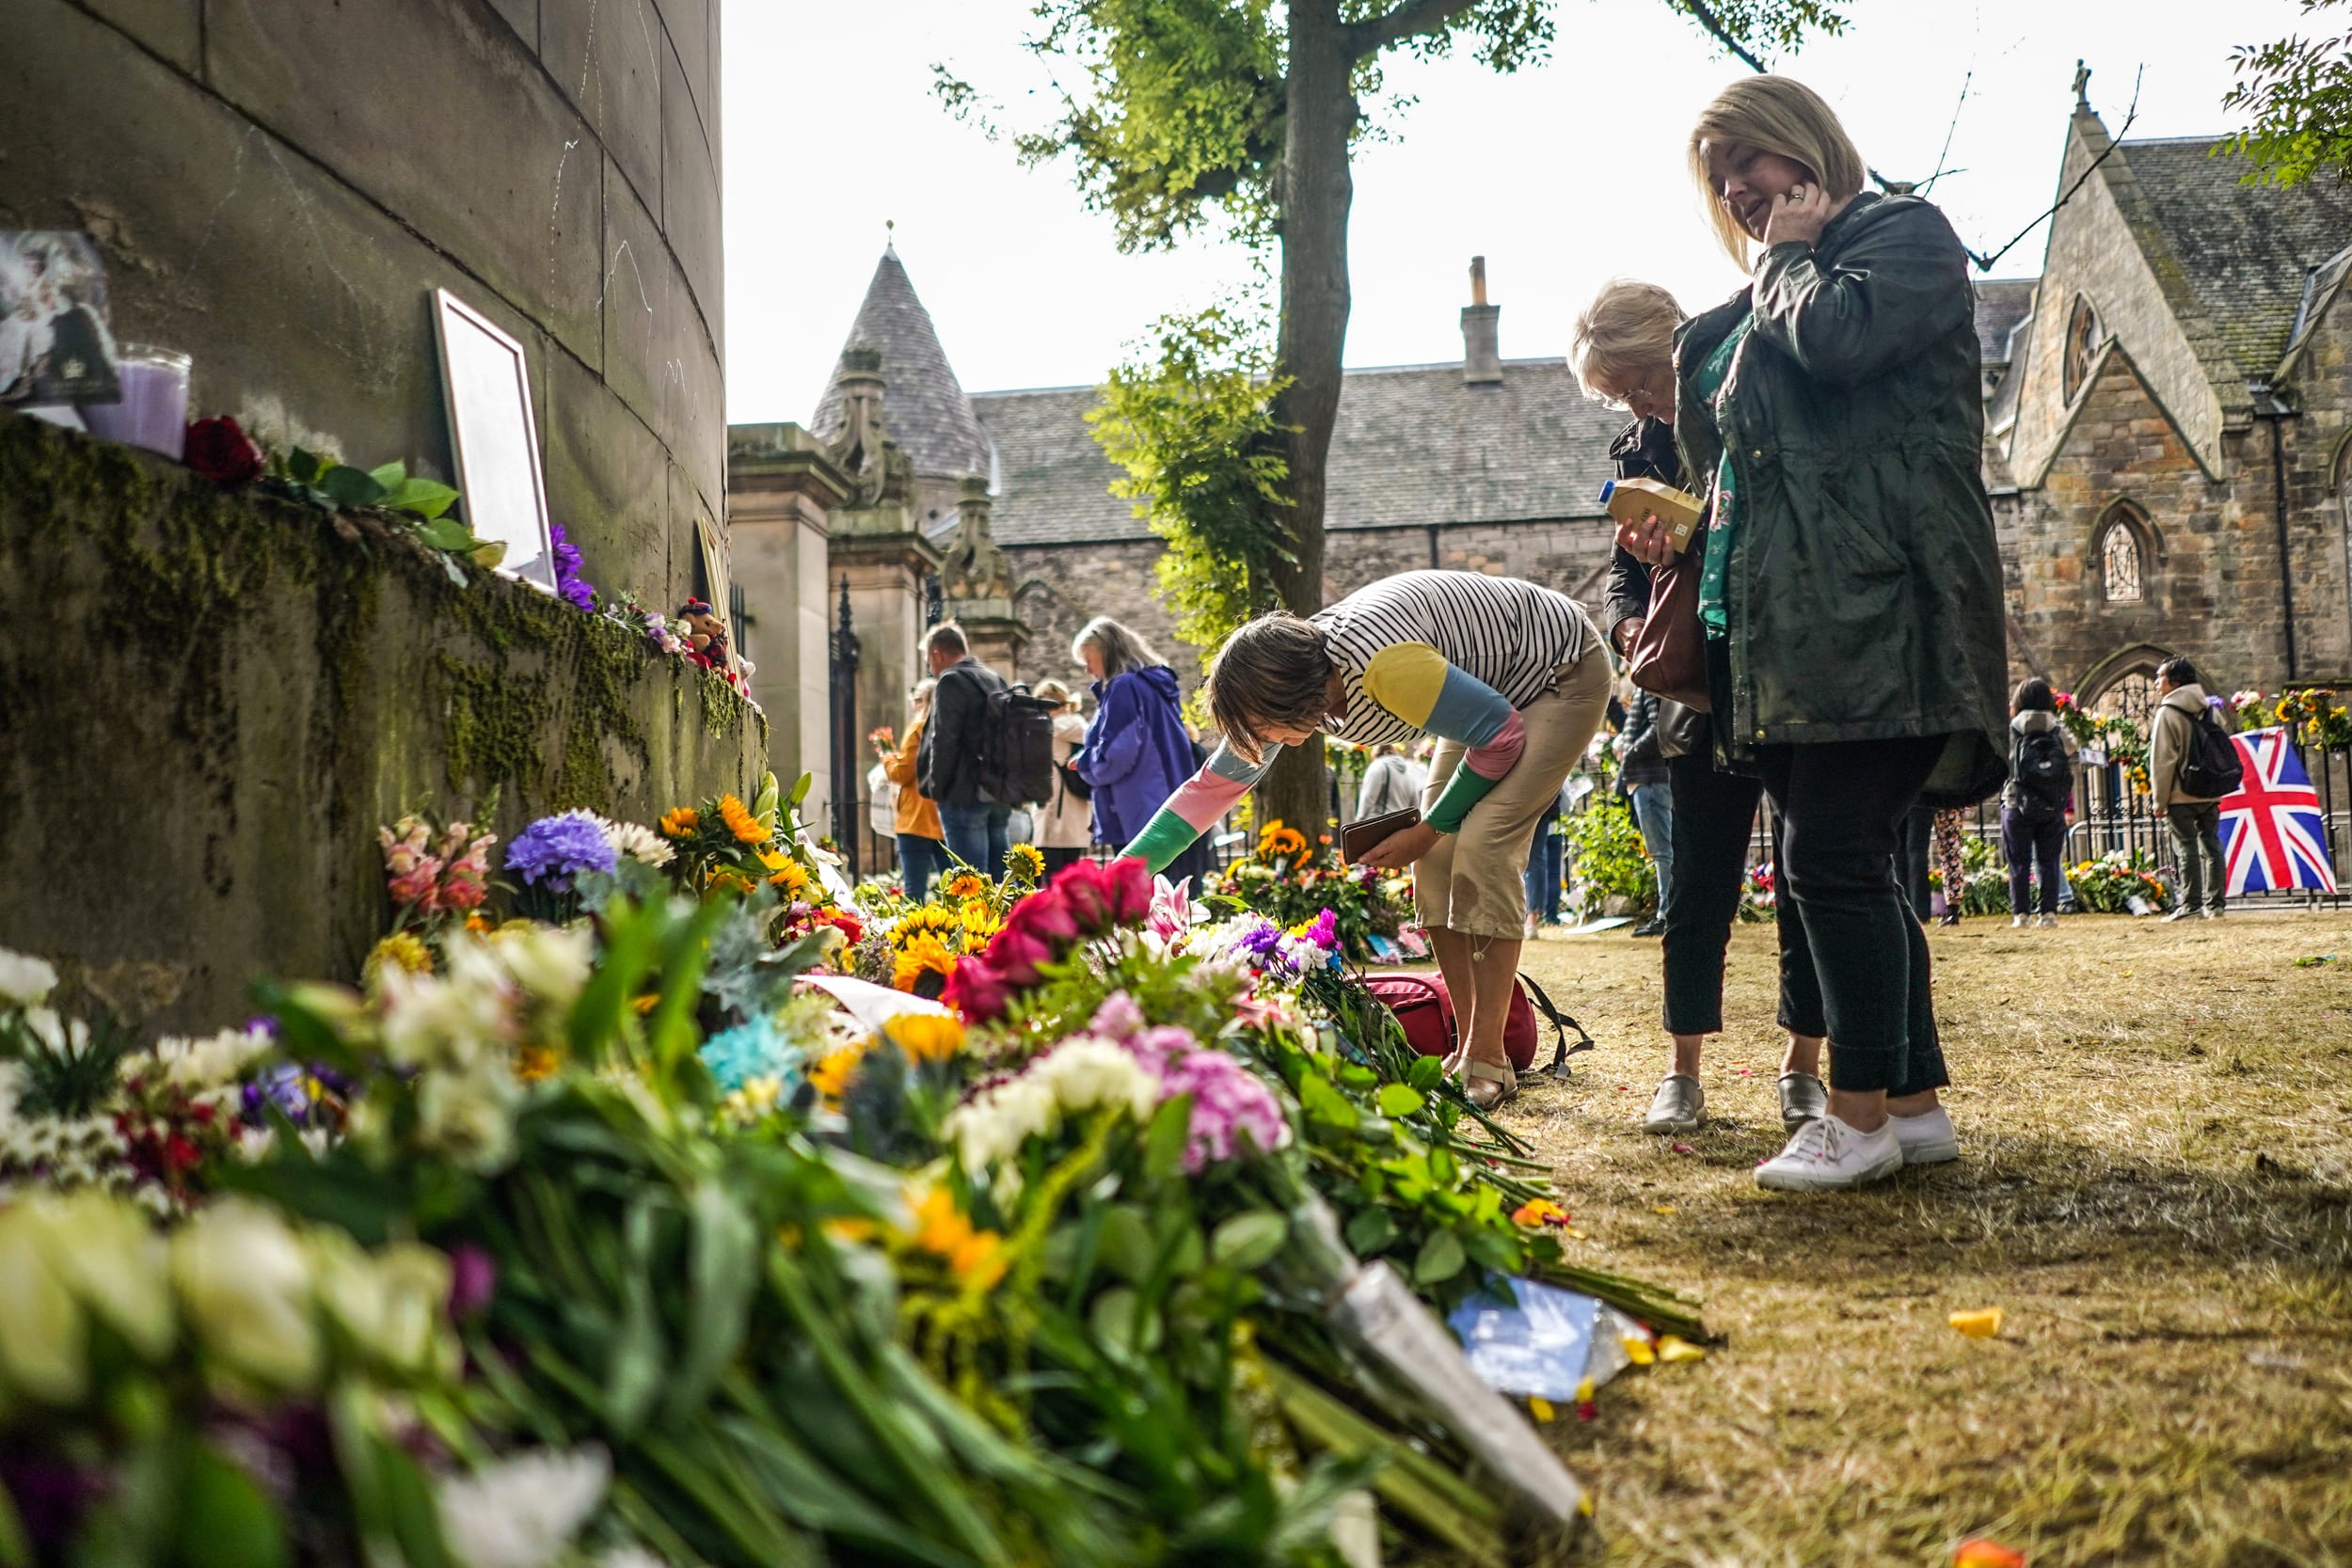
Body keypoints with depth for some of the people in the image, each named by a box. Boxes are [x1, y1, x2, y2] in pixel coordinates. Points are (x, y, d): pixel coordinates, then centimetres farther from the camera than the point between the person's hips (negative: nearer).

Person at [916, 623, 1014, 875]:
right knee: (999, 880, 9)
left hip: (965, 795, -8)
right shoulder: (996, 680, 18)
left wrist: (937, 788, -7)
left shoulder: (951, 681, -7)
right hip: (1001, 794, 8)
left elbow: (944, 740, -15)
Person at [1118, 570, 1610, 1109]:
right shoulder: (1286, 679, -14)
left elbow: (1503, 736, -26)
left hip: (1563, 675, -8)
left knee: (1482, 845, -20)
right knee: (1436, 858, -3)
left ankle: (1489, 1061, -14)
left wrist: (1429, 830, -16)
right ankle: (1467, 1052, 5)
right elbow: (1211, 785, -7)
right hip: (1492, 688, 8)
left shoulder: (1382, 665, -39)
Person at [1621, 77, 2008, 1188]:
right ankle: (1916, 1104, 13)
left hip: (1872, 613, -9)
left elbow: (1838, 338, -17)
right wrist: (1689, 528, 13)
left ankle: (1864, 1112, -4)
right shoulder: (1771, 293, 26)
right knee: (1839, 868, 6)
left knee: (1832, 859, -13)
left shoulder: (1906, 234, 4)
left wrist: (1790, 257, 1)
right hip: (1786, 621, 9)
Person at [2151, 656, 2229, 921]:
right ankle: (2215, 903, 9)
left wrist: (2159, 800, -8)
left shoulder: (2168, 712, -9)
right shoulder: (2206, 709, 12)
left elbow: (2162, 760, -12)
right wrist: (2216, 789, 17)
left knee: (2188, 847, -5)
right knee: (2211, 845, 8)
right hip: (2210, 794, 6)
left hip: (2181, 795, -6)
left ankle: (2191, 904, -5)